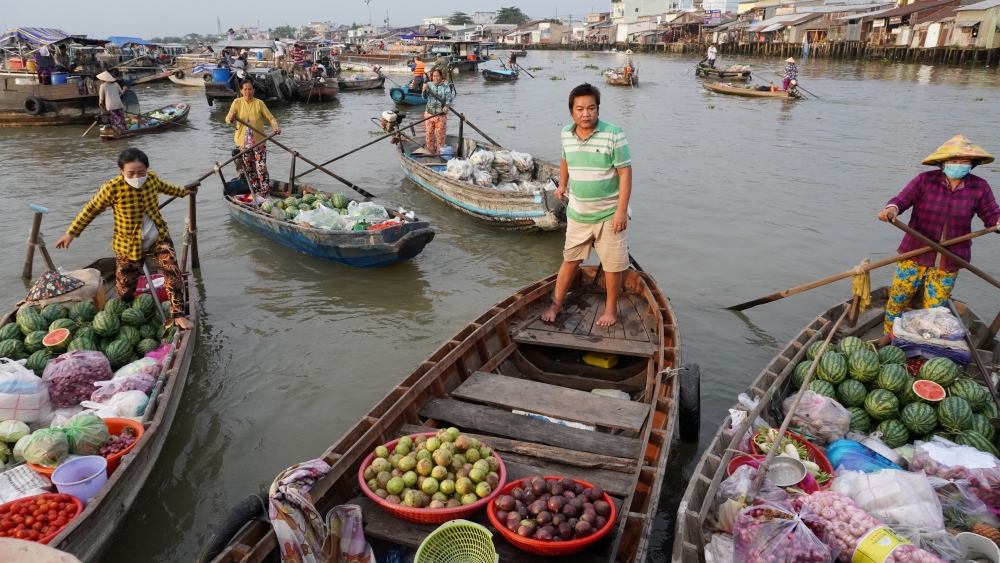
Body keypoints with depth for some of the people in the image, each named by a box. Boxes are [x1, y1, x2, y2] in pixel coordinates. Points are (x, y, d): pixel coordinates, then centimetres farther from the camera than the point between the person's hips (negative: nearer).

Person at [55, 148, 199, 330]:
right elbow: (91, 210, -9)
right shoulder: (112, 188, -23)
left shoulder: (152, 178, -11)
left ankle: (178, 315, -9)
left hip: (158, 237, 2)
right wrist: (71, 233, -3)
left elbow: (163, 187, 16)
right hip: (128, 244, -2)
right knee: (125, 288, 11)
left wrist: (182, 191, 31)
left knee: (173, 271, -17)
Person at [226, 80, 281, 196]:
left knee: (261, 168, -11)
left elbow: (270, 118, -6)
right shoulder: (237, 102, -2)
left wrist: (275, 127, -27)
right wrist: (230, 118, -35)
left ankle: (265, 193, -8)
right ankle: (255, 192, 24)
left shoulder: (259, 103, -6)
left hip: (259, 141, -3)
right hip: (244, 142, 3)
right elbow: (228, 119, -10)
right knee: (249, 169, 12)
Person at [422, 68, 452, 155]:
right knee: (429, 133, 10)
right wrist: (425, 90, -29)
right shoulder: (429, 84, 2)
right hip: (429, 113, 2)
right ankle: (430, 150, 27)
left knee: (440, 134, 4)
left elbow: (449, 97, -14)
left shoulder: (445, 86, -3)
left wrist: (446, 106, -34)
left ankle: (439, 152, 17)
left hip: (441, 114, -2)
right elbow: (424, 96, -7)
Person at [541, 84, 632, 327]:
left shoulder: (613, 135, -17)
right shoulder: (566, 134, -2)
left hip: (608, 214, -4)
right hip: (577, 214, 4)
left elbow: (625, 173, -16)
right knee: (570, 260, 16)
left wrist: (621, 210, -18)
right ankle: (556, 303, 30)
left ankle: (611, 308, 26)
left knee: (612, 265, 7)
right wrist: (562, 185, 17)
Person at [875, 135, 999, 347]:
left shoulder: (979, 187, -5)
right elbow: (902, 199, -18)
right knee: (899, 297, 11)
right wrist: (891, 209, -42)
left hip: (949, 260, 1)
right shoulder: (925, 180, -11)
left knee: (934, 307, 13)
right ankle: (888, 334, 33)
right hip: (915, 253, -1)